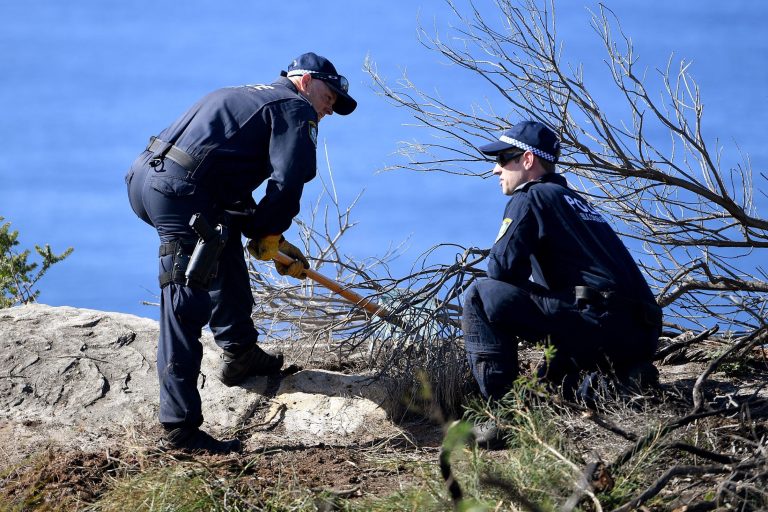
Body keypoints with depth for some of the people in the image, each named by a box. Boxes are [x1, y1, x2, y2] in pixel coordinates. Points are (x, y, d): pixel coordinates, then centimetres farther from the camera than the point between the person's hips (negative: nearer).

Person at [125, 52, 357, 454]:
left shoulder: (251, 97, 31)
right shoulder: (296, 108, 6)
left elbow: (234, 187, 31)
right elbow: (288, 183, -9)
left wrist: (272, 241, 26)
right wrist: (268, 233, 7)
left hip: (145, 175, 9)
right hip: (180, 191, -9)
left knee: (226, 240, 31)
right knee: (186, 309, -8)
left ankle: (239, 351, 35)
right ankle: (180, 427, -9)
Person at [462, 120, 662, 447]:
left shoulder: (531, 198, 3)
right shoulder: (574, 200, 30)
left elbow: (501, 267, -7)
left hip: (600, 321, -9)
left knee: (481, 297, -7)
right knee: (552, 372, 32)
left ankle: (499, 408, -14)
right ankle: (628, 378, 8)